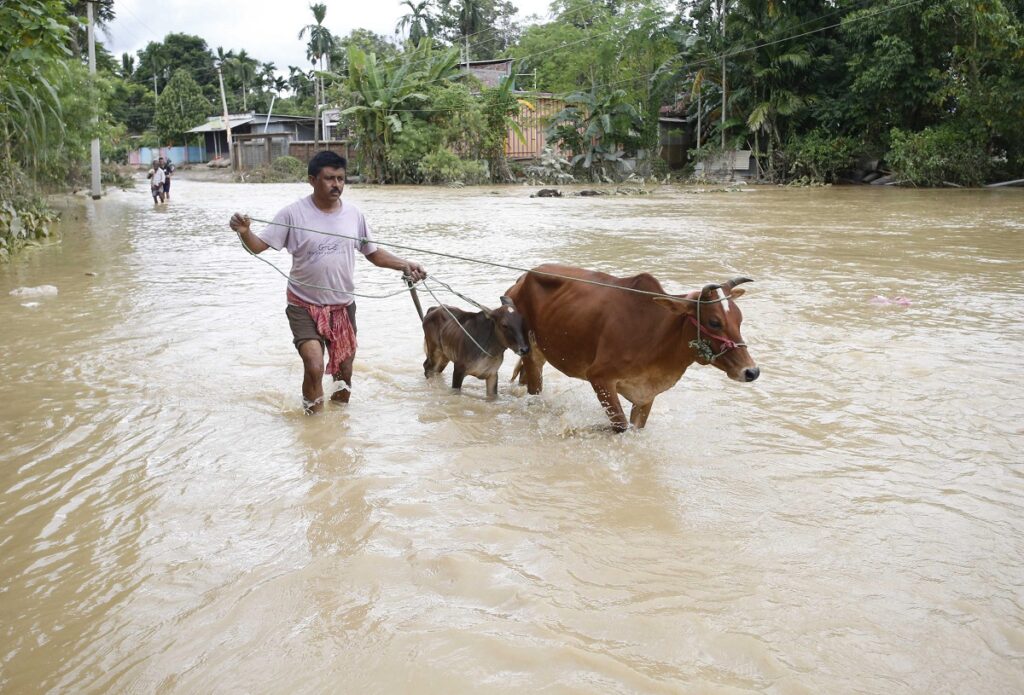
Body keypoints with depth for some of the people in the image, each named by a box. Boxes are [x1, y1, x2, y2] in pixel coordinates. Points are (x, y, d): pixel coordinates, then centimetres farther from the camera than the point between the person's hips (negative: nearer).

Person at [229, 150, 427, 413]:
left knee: (344, 371, 13)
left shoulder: (353, 214, -2)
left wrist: (404, 265, -6)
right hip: (305, 305, -4)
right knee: (314, 366, -19)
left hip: (342, 306, 4)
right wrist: (244, 232, -33)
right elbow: (259, 246, -12)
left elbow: (373, 253, 8)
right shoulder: (293, 213, -11)